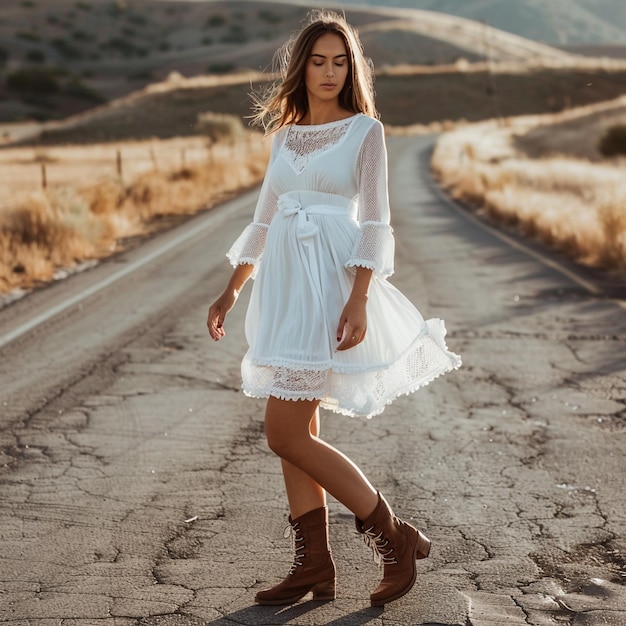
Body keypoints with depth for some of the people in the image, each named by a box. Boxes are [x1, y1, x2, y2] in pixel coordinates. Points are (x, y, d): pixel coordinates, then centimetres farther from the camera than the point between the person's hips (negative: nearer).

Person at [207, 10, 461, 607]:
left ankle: (394, 537, 1)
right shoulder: (285, 133, 14)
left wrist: (359, 300, -20)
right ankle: (313, 564, 15)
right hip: (284, 283, 7)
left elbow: (373, 222, -9)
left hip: (330, 282, -6)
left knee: (285, 433, -10)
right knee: (297, 430, 7)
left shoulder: (365, 130, -3)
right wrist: (231, 290, 17)